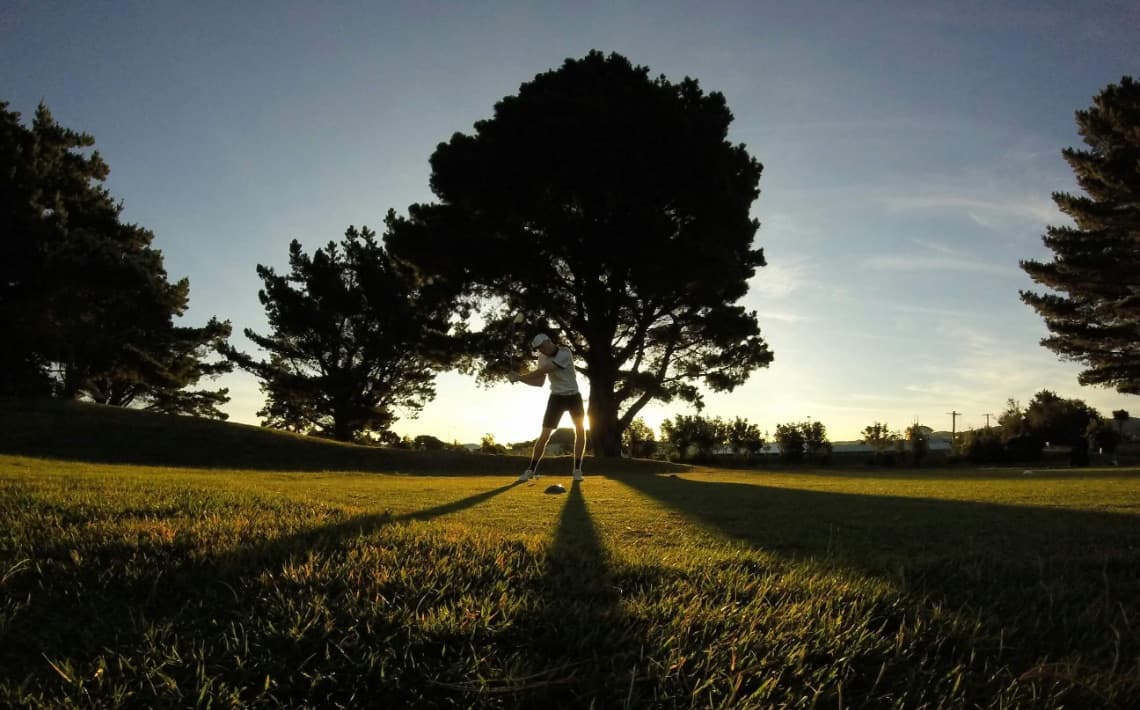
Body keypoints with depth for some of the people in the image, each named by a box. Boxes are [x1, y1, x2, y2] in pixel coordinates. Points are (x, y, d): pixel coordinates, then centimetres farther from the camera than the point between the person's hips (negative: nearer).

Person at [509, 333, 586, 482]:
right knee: (545, 434, -4)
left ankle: (577, 469, 4)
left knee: (580, 431, -8)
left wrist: (520, 376, -27)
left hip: (573, 396, -3)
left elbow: (543, 371, -29)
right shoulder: (543, 357, -2)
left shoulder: (565, 353, -23)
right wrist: (520, 379, -14)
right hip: (556, 397, 3)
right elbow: (539, 382, -1)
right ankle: (531, 470, 1)